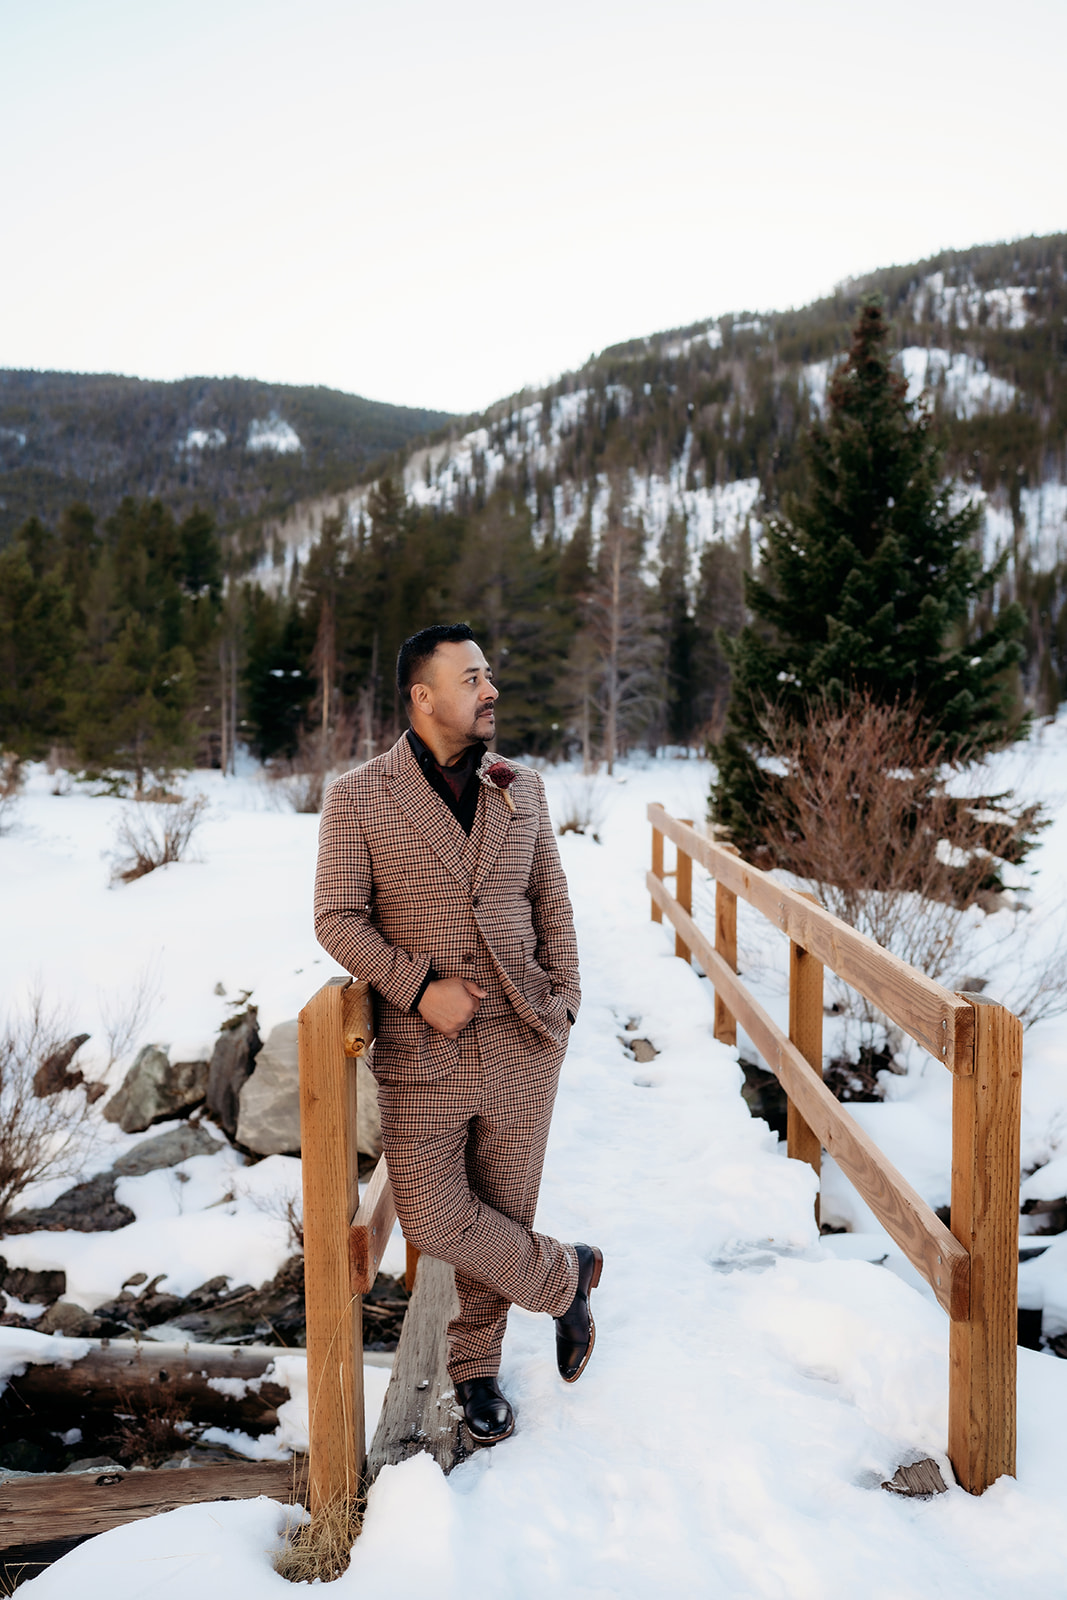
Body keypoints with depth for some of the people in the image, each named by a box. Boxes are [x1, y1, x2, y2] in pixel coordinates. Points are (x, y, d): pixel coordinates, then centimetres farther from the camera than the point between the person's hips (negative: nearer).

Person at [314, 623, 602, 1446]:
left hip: (523, 1044, 2)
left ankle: (477, 1367, 35)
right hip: (422, 1050, -2)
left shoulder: (523, 789, 6)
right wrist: (418, 986, -15)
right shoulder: (358, 798, -4)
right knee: (433, 1216, -1)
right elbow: (338, 918, -6)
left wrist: (563, 1000, 6)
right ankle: (565, 1274, 25)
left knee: (502, 1212, 11)